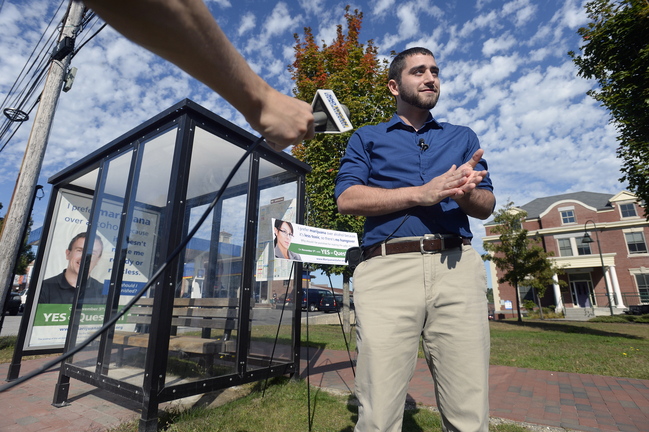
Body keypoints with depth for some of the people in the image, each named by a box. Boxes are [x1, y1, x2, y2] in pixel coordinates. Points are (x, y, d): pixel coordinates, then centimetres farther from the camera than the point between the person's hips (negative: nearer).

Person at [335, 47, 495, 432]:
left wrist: (464, 194, -8)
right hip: (387, 269, -2)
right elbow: (347, 197, 0)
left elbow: (486, 205, 16)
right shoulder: (367, 138, 17)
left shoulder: (463, 137, 25)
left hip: (457, 266, 3)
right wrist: (422, 193, -8)